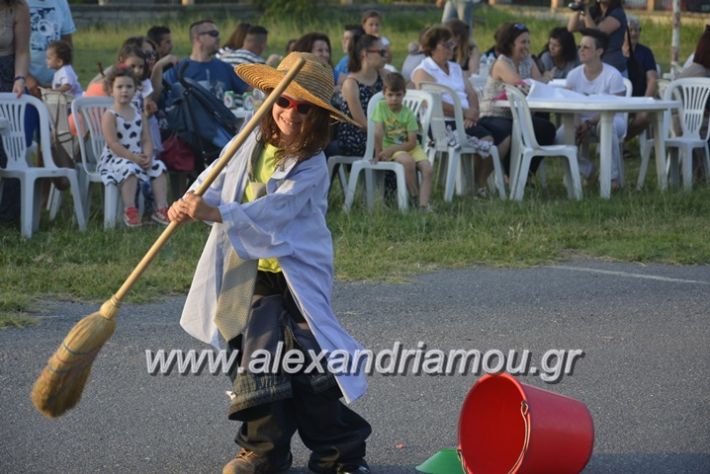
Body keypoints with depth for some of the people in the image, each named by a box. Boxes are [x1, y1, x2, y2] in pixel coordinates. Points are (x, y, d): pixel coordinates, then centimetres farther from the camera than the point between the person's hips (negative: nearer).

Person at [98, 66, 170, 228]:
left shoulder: (139, 114, 10)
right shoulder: (110, 115, -9)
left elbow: (146, 140, 6)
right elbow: (113, 144, -18)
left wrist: (147, 157, -15)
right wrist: (133, 158, -24)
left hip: (139, 157, 6)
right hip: (115, 158, -6)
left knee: (158, 167, -13)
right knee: (130, 169, -35)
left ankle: (161, 209, -8)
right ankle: (129, 211, -30)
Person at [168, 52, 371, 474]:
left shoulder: (312, 166, -13)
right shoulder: (252, 144, 6)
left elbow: (271, 211, -24)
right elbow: (218, 181, 9)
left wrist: (214, 213, -34)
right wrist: (189, 204, -13)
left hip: (297, 276, -5)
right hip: (252, 276, 5)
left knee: (311, 360, -5)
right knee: (256, 357, 4)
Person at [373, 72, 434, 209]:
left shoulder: (409, 114, -6)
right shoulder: (381, 106, -7)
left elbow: (412, 142, -11)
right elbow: (378, 134, -10)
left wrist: (391, 150, -19)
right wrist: (378, 154, -14)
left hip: (409, 146, 2)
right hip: (390, 146, -2)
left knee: (427, 169, -22)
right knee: (408, 161, -33)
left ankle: (423, 205, -28)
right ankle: (415, 198, -19)